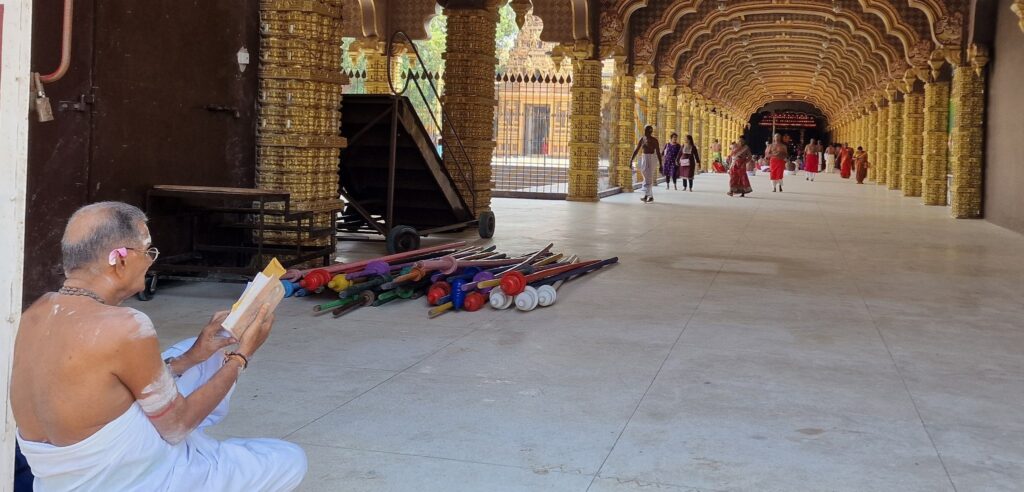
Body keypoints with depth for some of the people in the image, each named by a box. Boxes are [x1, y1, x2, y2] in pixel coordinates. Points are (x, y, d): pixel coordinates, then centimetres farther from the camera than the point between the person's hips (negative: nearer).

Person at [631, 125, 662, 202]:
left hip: (652, 159, -6)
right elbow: (636, 150, 9)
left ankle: (646, 196, -18)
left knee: (649, 178, -13)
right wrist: (631, 160, 4)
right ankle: (651, 197, 15)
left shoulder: (654, 140, -8)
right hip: (644, 159, 6)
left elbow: (658, 152, -8)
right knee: (647, 178, 8)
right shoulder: (642, 139, 7)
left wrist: (660, 165, -10)